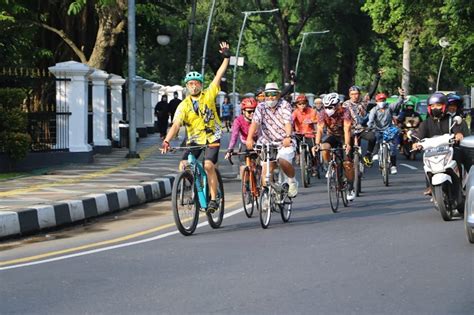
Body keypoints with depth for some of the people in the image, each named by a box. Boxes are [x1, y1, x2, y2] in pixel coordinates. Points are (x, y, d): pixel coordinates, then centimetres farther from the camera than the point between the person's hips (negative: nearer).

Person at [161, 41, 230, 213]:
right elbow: (176, 125, -16)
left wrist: (226, 57, -14)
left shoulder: (209, 95, -3)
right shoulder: (184, 105, -5)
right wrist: (166, 141, -30)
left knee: (208, 165, -22)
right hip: (194, 139, 2)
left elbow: (219, 75, -6)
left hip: (212, 138, -2)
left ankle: (213, 199, -14)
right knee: (183, 165, -16)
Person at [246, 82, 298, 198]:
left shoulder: (285, 105, -7)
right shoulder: (261, 107, -2)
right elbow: (255, 122, -16)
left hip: (285, 143, -2)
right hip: (267, 143, 2)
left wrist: (288, 137, -41)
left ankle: (292, 181, 2)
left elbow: (287, 122, -22)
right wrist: (249, 138, -33)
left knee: (283, 161, -26)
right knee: (266, 168, -10)